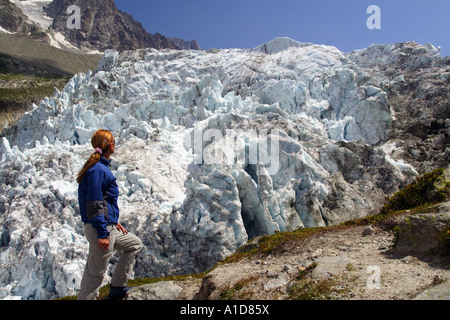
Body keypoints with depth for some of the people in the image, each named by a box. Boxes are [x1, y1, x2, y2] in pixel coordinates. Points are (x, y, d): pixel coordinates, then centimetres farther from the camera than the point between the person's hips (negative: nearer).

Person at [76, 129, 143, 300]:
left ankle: (117, 287, 25)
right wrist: (102, 234, -22)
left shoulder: (100, 167, 13)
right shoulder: (98, 169, -18)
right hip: (100, 229, -11)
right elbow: (94, 204, -22)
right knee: (95, 274, -2)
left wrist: (114, 221, 21)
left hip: (108, 228, 11)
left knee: (135, 244, 22)